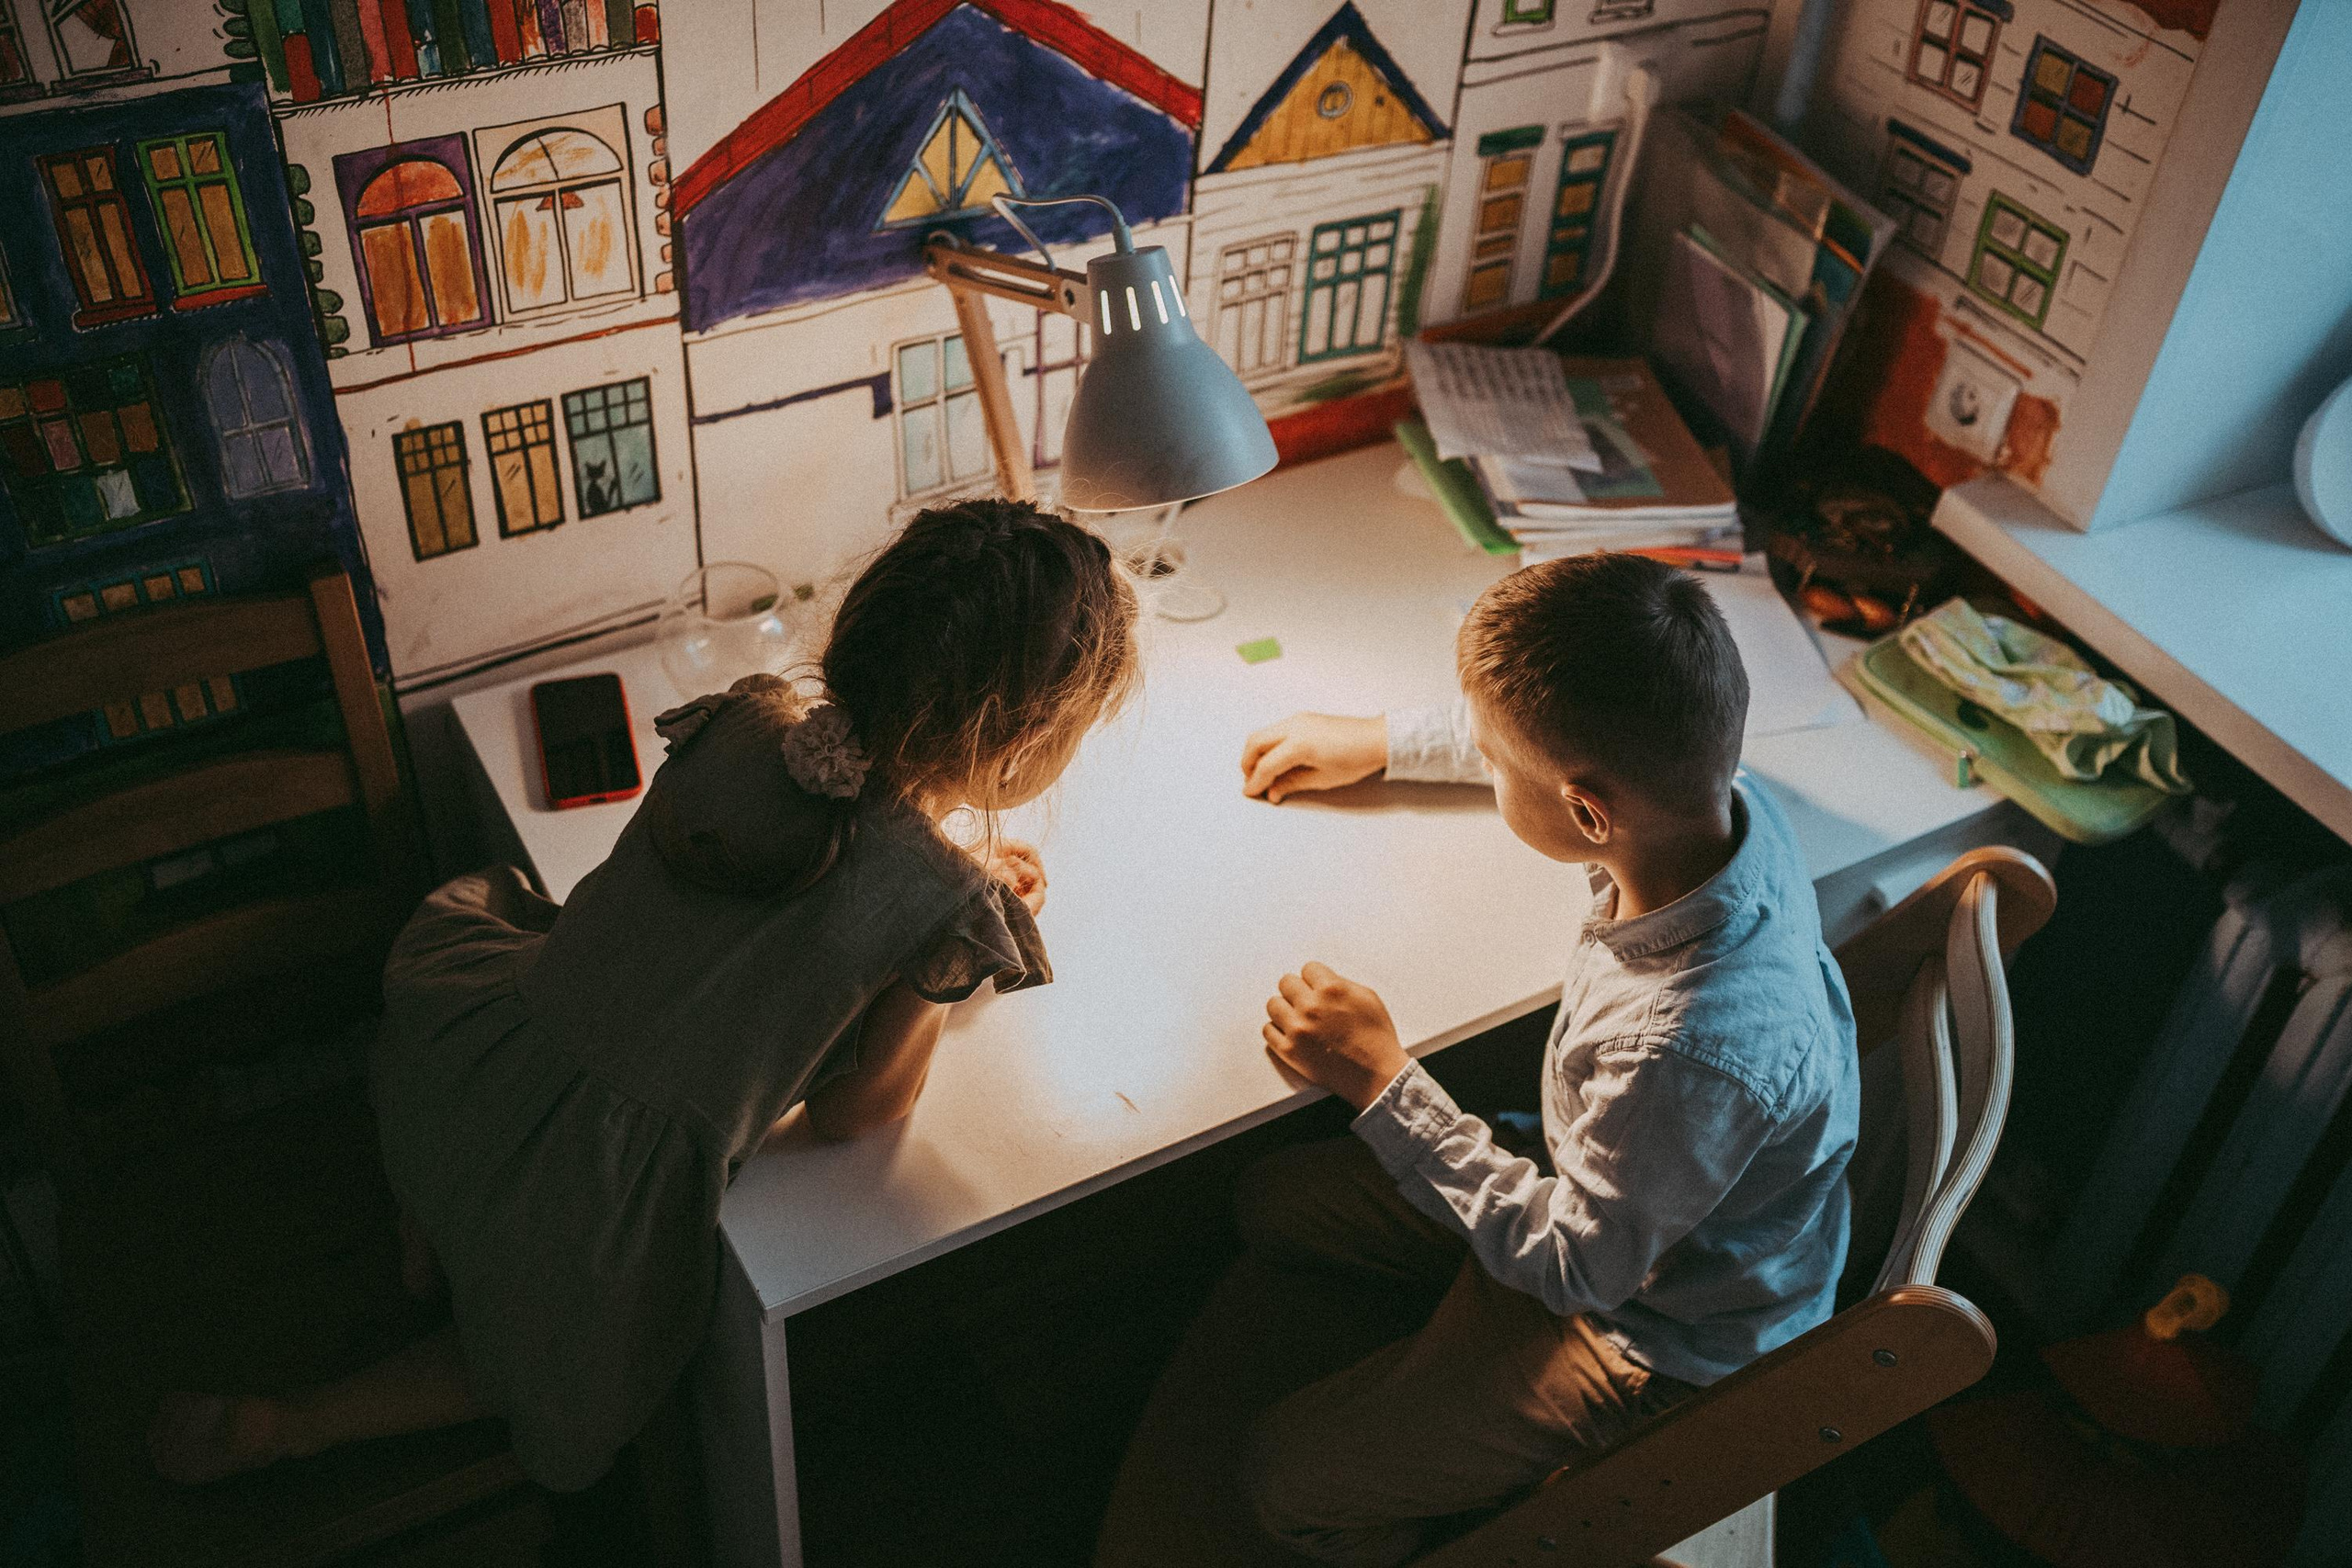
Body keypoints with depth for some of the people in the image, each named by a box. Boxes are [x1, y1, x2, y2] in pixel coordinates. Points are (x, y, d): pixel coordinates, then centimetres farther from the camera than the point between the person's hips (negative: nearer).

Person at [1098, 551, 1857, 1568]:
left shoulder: (1697, 1046, -45)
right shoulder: (1709, 793, -23)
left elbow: (1573, 1265, -26)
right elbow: (1562, 734, 3)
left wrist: (1382, 1082, -20)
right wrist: (1378, 743, 8)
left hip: (1644, 1337, -7)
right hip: (1589, 1181, 8)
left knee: (1289, 1482, 3)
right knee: (1274, 1202, 17)